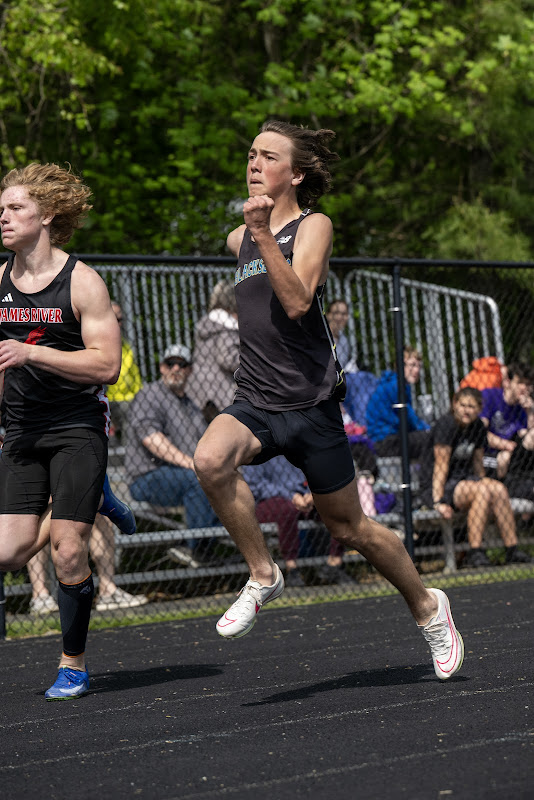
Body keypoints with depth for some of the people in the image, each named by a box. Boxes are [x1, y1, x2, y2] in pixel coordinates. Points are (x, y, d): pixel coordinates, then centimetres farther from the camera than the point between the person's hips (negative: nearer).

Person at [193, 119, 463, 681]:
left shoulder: (313, 226, -3)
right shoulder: (239, 239, 13)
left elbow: (297, 301, -21)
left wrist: (264, 234, -26)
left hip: (310, 404, -4)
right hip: (254, 403, 4)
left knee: (349, 529, 7)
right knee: (210, 459, -31)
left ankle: (427, 607, 34)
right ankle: (262, 575, -11)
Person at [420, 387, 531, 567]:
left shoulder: (478, 427, 9)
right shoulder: (446, 424, -14)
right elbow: (441, 465, -17)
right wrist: (438, 502, -20)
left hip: (465, 480, 7)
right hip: (439, 486, -7)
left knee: (499, 489, -21)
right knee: (483, 491, -32)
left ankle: (512, 550, -20)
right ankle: (474, 554, -33)